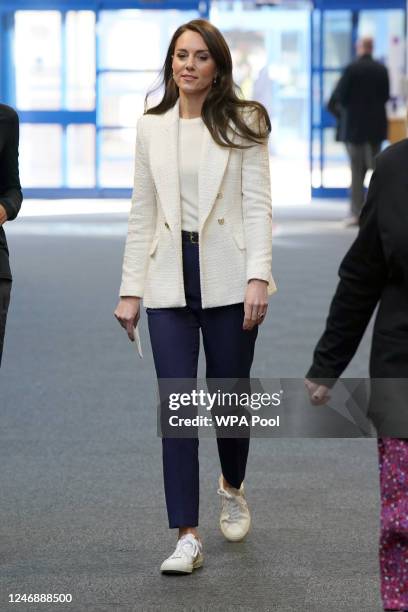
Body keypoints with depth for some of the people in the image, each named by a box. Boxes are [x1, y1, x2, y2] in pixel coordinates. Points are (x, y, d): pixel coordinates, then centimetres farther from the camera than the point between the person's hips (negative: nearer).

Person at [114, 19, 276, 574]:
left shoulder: (242, 123, 1)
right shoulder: (152, 127, 9)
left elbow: (257, 204, -4)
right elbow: (141, 214, 10)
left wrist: (258, 277, -15)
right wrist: (131, 290, 7)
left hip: (227, 277, -2)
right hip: (170, 279, 2)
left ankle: (233, 488, 39)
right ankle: (187, 537, -2)